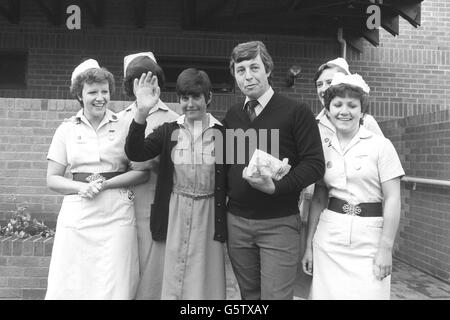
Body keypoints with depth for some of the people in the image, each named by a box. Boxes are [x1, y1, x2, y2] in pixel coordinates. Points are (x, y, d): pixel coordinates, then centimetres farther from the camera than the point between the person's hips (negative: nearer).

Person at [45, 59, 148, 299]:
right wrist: (82, 187, -11)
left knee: (115, 288, 0)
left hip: (117, 214, -1)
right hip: (77, 214, 1)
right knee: (69, 287, 2)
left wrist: (104, 184, -11)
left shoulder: (124, 125, 5)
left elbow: (142, 172, 0)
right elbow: (52, 179, 7)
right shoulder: (67, 129, 8)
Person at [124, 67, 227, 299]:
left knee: (204, 281, 10)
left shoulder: (221, 133, -1)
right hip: (175, 214, 1)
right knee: (173, 280, 11)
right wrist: (142, 112, -22)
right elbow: (135, 153, -9)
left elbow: (230, 178, 2)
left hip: (208, 215, -1)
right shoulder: (169, 131, 4)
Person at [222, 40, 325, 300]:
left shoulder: (296, 112, -7)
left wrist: (275, 186, -22)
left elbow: (315, 164, -10)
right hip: (236, 222, 5)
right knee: (249, 294, 16)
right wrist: (223, 201, 0)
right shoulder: (232, 115, 9)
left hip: (279, 224, -4)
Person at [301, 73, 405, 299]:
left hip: (369, 238, -3)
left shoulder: (380, 145, -4)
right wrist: (309, 245, 8)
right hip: (329, 238, 3)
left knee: (368, 293, -2)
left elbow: (392, 200, -5)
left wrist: (385, 249, -9)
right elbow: (318, 199, 10)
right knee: (327, 293, 5)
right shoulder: (323, 148, 7)